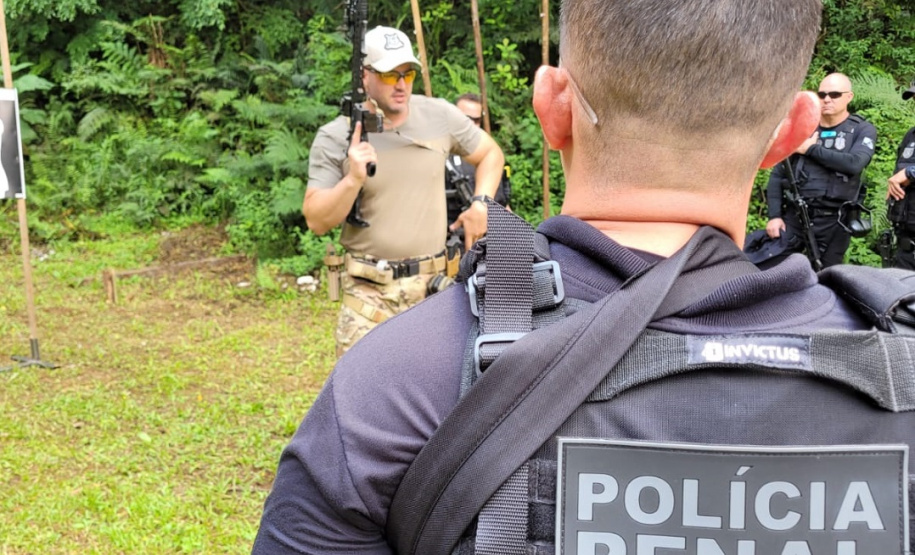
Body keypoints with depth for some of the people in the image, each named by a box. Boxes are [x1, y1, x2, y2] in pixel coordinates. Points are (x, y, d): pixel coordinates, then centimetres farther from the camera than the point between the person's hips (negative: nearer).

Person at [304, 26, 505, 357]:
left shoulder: (440, 116, 2)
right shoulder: (334, 138, -4)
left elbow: (491, 154, 18)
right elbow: (316, 222, -7)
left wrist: (481, 202, 1)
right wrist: (353, 180, -22)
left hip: (435, 283, 2)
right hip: (369, 291, -2)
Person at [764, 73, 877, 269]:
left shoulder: (862, 130, 4)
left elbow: (855, 163, -17)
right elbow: (777, 175, 10)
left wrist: (811, 149, -10)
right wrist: (774, 215, -2)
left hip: (833, 222, -2)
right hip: (793, 217, 2)